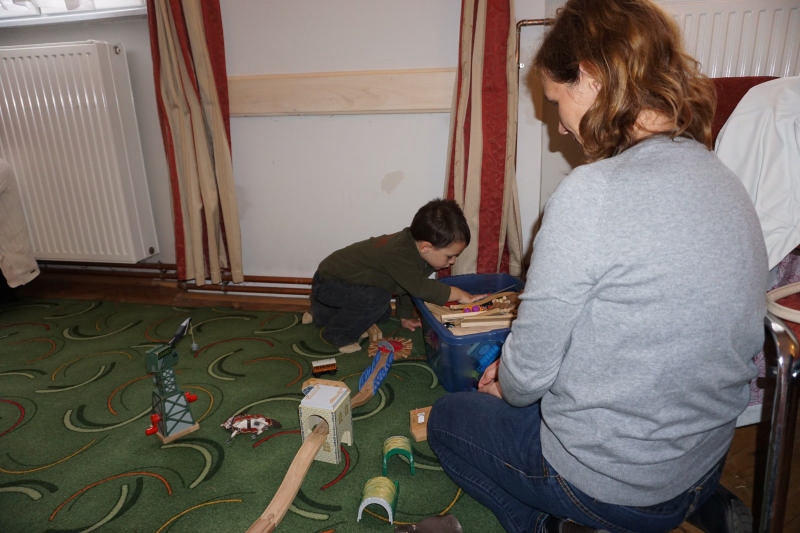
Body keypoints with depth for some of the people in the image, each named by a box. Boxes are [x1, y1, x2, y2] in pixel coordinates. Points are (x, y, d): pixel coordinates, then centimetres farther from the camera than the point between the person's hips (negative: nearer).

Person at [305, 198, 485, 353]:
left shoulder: (412, 246, -6)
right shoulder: (398, 254, -35)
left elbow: (408, 284, 8)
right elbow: (420, 287, -38)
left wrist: (405, 316, 15)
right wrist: (460, 295, -32)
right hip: (328, 282, -9)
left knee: (384, 314, 21)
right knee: (377, 299, -31)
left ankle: (321, 314, 35)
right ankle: (337, 334, -6)